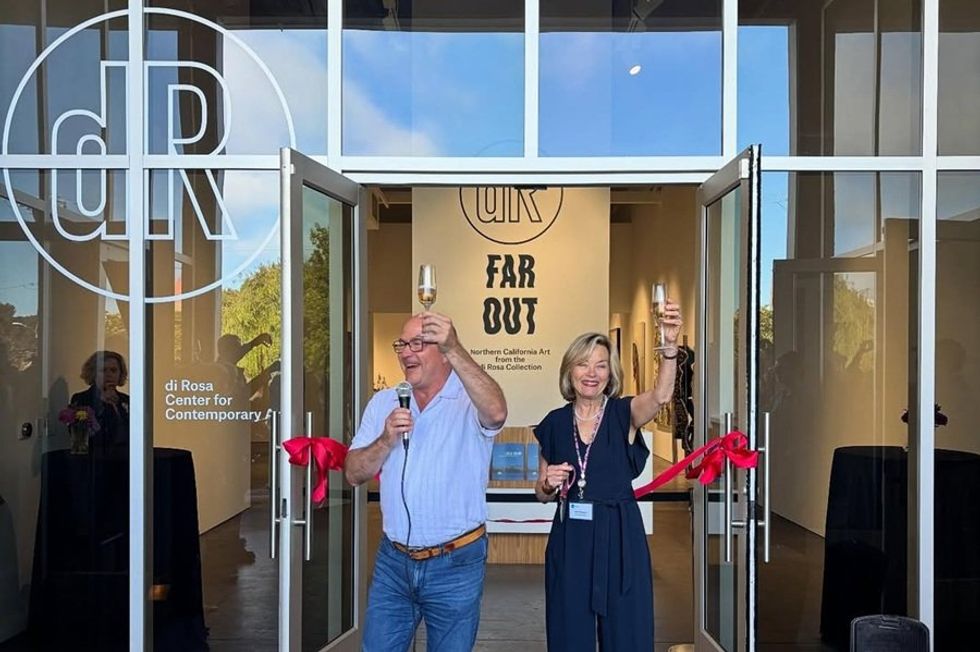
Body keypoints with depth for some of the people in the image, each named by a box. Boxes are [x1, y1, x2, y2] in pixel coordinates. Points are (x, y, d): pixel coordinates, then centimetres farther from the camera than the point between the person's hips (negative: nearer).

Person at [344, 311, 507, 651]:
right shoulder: (384, 402, 6)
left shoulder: (470, 399, -9)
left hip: (455, 564, -4)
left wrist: (454, 349, -44)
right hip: (392, 560, 4)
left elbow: (496, 413, -34)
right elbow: (354, 474, 3)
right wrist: (386, 440, -16)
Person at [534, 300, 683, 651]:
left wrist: (670, 345, -43)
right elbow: (542, 493, 14)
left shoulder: (623, 413, -3)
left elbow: (660, 395, -27)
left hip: (620, 537, -2)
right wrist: (549, 484, -10)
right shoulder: (555, 423, 4)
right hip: (569, 541, 2)